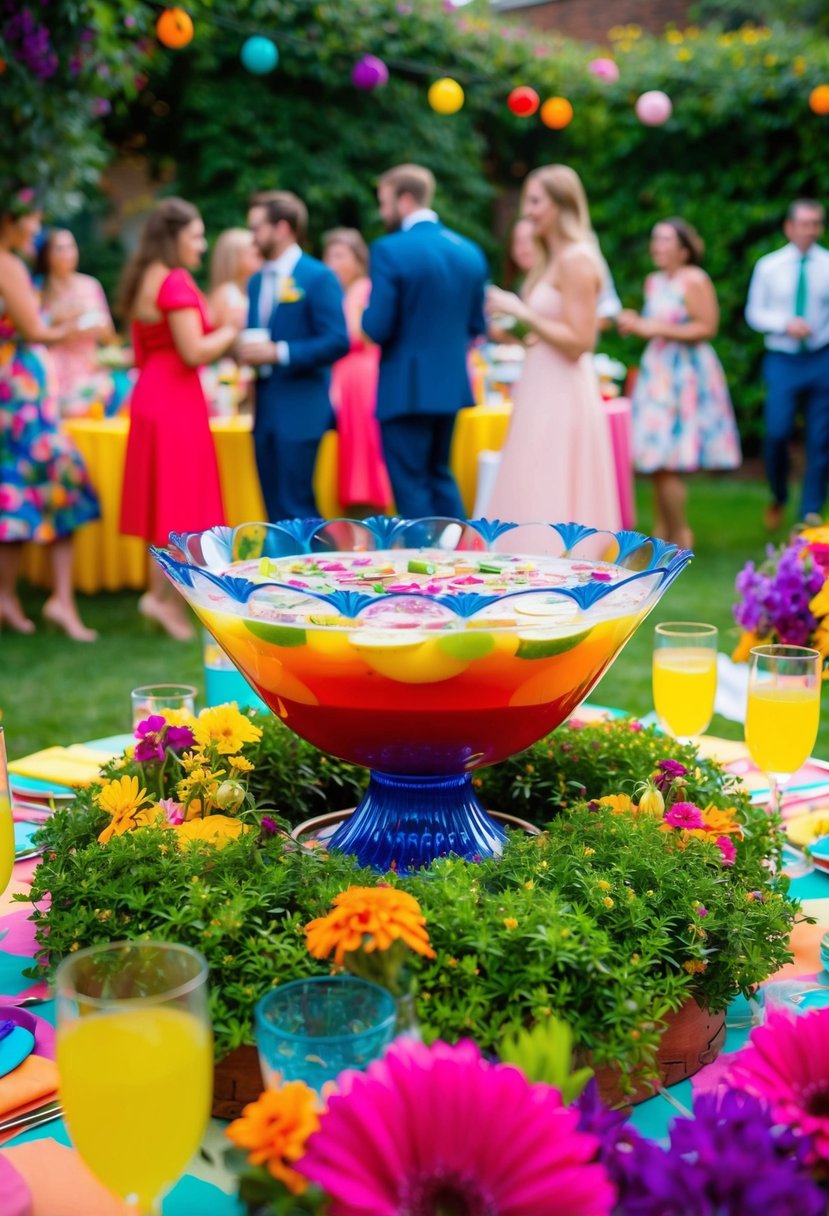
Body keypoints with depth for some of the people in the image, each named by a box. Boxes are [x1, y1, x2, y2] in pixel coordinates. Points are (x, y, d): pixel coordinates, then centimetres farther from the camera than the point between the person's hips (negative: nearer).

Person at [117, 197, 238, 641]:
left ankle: (159, 592, 17)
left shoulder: (143, 279, 14)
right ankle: (170, 601, 3)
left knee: (165, 501, 13)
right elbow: (195, 351, -19)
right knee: (182, 502, -2)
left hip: (151, 397, 9)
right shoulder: (176, 281, -15)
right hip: (176, 402, -9)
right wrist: (233, 330, -5)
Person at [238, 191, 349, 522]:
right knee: (275, 511, 9)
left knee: (296, 511, -7)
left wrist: (278, 352, -20)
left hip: (301, 410, -7)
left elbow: (338, 342, -15)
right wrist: (246, 351, -2)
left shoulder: (318, 277, -7)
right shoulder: (257, 280, 15)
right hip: (265, 410, 7)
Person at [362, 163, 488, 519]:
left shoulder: (389, 250, -14)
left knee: (411, 486, 3)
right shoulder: (470, 251, 5)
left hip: (405, 387, -6)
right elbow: (476, 326, 9)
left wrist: (366, 314, 4)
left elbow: (377, 328, -17)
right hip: (452, 383, 7)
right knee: (440, 475, 21)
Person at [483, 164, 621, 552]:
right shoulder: (553, 259, 16)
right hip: (542, 395, 10)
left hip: (561, 398, -10)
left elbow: (579, 341, -18)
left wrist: (521, 311, -17)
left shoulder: (576, 261, -13)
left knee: (549, 505, -6)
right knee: (536, 506, 13)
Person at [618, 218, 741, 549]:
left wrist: (656, 329, -18)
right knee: (656, 463, 7)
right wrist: (635, 323, 4)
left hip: (684, 375, -8)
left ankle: (680, 537, 2)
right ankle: (662, 531, 16)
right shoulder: (654, 282, 14)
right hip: (657, 372, 8)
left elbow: (707, 328, -16)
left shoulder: (694, 280, -10)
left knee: (667, 462, -8)